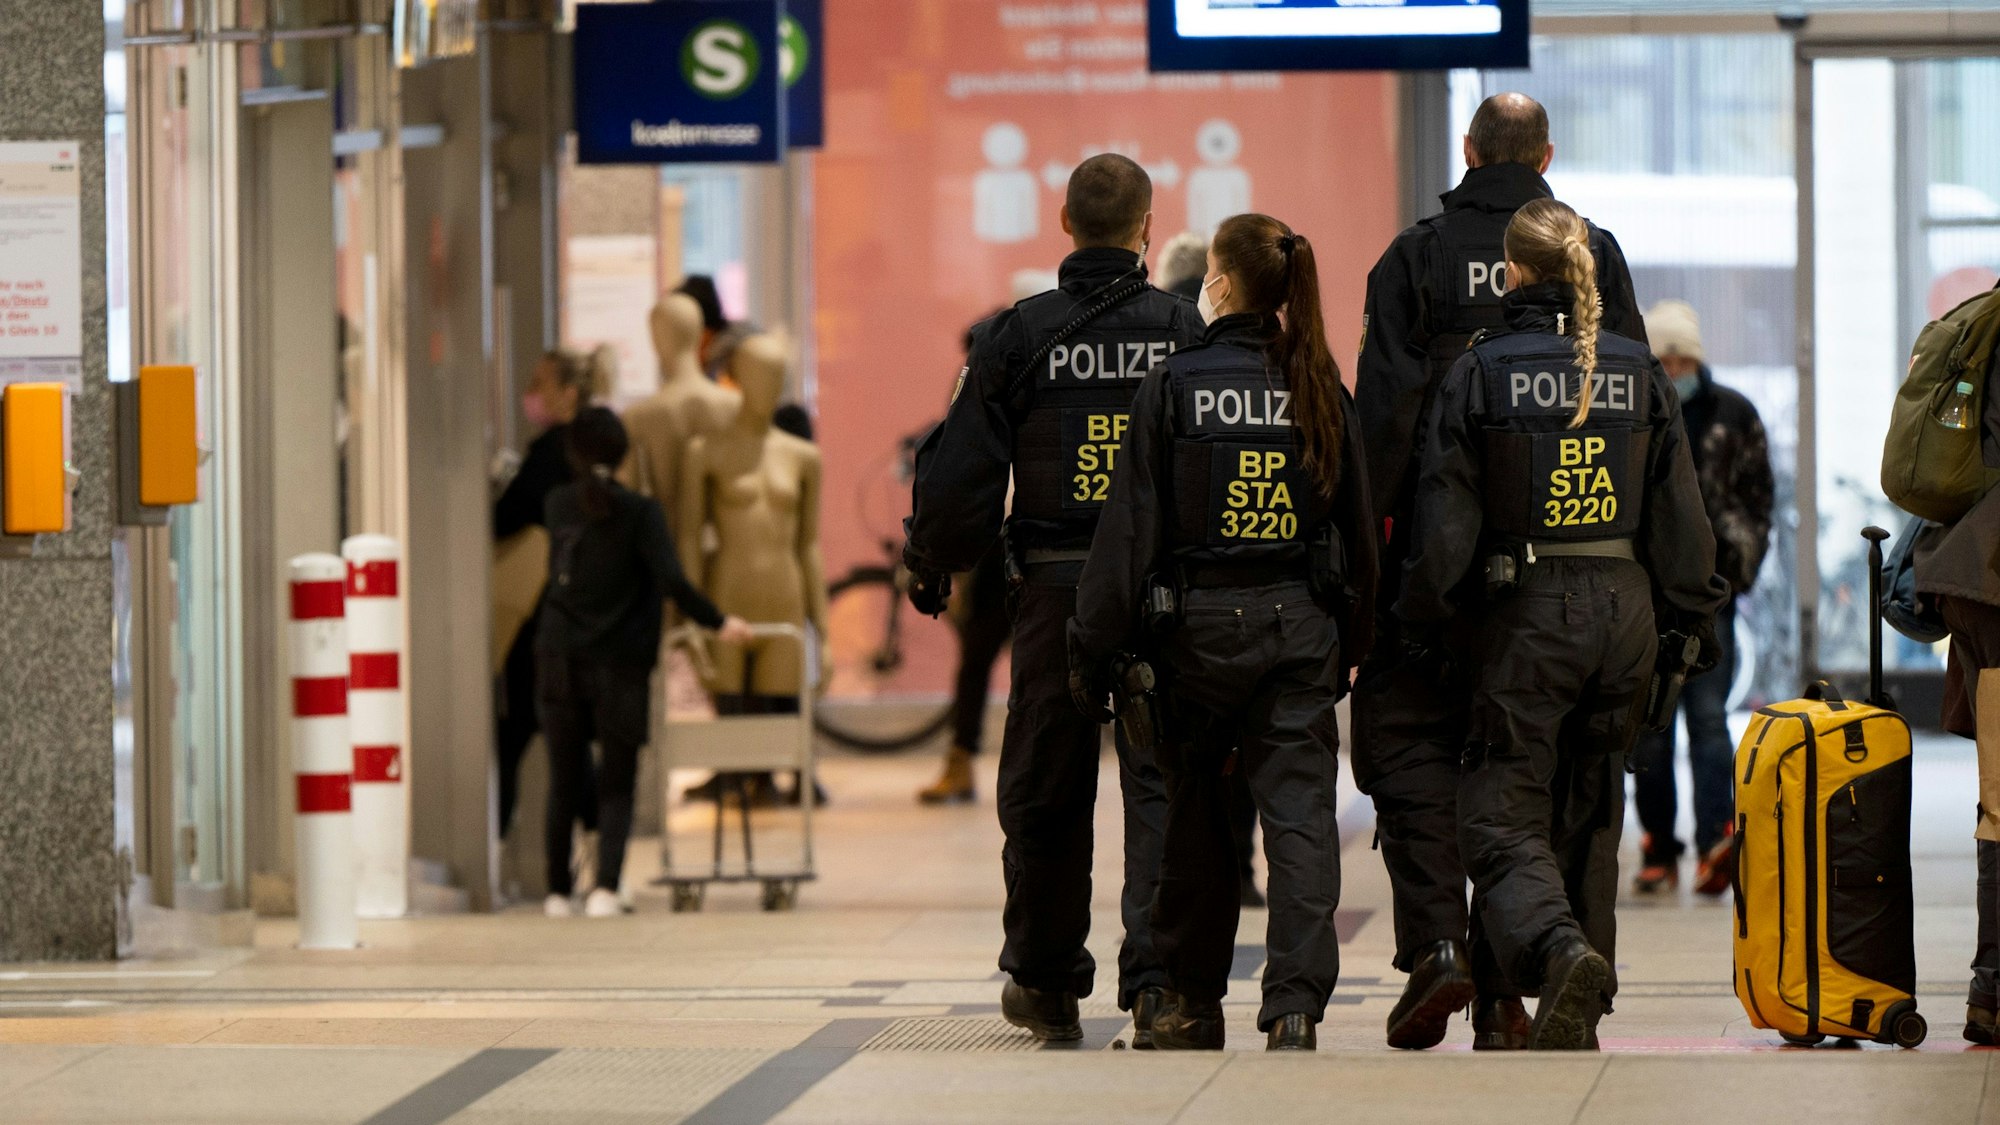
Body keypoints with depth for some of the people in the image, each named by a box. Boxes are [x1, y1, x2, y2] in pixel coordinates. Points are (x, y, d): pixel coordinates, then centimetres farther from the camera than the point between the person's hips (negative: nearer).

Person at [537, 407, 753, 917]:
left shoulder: (560, 505, 3)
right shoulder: (640, 511, -8)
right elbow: (671, 581, -17)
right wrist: (718, 622, -5)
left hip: (560, 659, 3)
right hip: (620, 665, -3)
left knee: (565, 781, 14)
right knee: (617, 784, 2)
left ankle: (558, 891, 19)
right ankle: (606, 885, -16)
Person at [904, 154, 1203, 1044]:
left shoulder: (1017, 336, -2)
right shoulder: (1185, 333, 0)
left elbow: (960, 470, -2)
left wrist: (932, 568, 12)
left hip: (1055, 589, 0)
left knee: (1044, 789, 12)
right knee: (1162, 787, 0)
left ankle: (1046, 985, 24)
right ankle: (1157, 980, -13)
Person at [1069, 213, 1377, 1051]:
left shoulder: (1175, 385, -7)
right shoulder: (1321, 391, 2)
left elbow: (1133, 526, -7)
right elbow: (1359, 527, 7)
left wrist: (1097, 643, -1)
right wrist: (1349, 643, 17)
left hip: (1202, 622, -2)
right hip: (1301, 619, 2)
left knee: (1196, 814, 13)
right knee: (1300, 812, -2)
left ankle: (1193, 1000, 22)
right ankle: (1295, 1003, -14)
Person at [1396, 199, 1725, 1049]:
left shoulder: (1479, 373, -7)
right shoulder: (1637, 371, 3)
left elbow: (1446, 517, -6)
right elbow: (1678, 510, 7)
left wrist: (1422, 624, 4)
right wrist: (1697, 613, 16)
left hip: (1524, 615, -4)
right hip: (1624, 611, 4)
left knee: (1501, 818, -1)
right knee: (1590, 815, 16)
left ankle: (1560, 952, -29)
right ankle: (1580, 1016, 19)